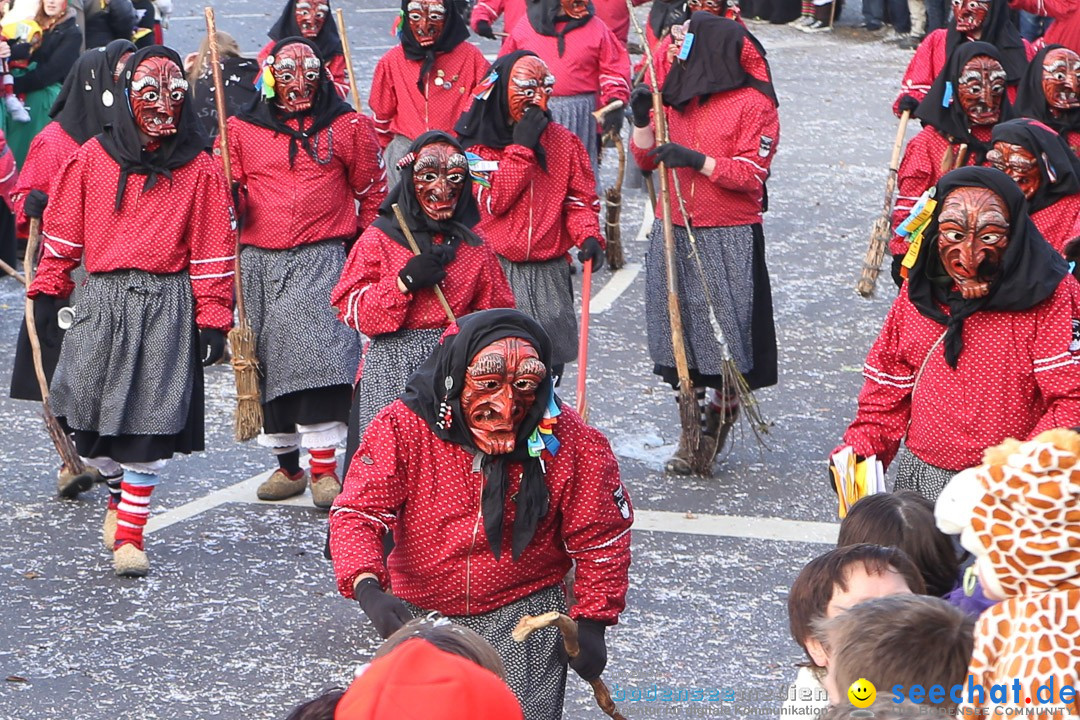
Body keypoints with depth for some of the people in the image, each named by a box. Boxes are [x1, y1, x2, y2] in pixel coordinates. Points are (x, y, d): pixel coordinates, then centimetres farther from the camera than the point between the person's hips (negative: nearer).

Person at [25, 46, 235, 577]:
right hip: (101, 300, 1)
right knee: (87, 426, -1)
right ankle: (121, 490, 29)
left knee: (149, 423, -6)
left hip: (167, 306, -1)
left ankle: (129, 533, 6)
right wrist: (47, 289, 10)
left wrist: (212, 319, 1)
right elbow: (64, 228, 12)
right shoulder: (91, 158, 6)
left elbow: (213, 249, 4)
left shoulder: (198, 169, 4)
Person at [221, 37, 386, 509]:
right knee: (269, 360, 6)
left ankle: (324, 469, -10)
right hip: (260, 260, 3)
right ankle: (287, 466, 20)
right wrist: (230, 197, -8)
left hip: (323, 258, -3)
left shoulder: (346, 126, 6)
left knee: (320, 354, -16)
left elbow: (372, 190, 14)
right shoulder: (242, 129, 8)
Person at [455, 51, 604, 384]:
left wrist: (588, 236, -10)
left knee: (547, 368, 3)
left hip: (549, 274, 3)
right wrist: (521, 146, -14)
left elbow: (580, 199, 10)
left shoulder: (562, 141, 8)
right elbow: (492, 201, -14)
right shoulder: (475, 142, -2)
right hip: (492, 273, -3)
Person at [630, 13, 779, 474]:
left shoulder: (754, 104, -5)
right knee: (678, 324, 4)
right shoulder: (676, 96, 13)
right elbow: (646, 160, 14)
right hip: (673, 231, 5)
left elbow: (751, 173, -11)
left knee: (725, 329, -4)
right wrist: (642, 122, -3)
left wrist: (697, 160, -21)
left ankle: (720, 421, 11)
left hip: (728, 238, -5)